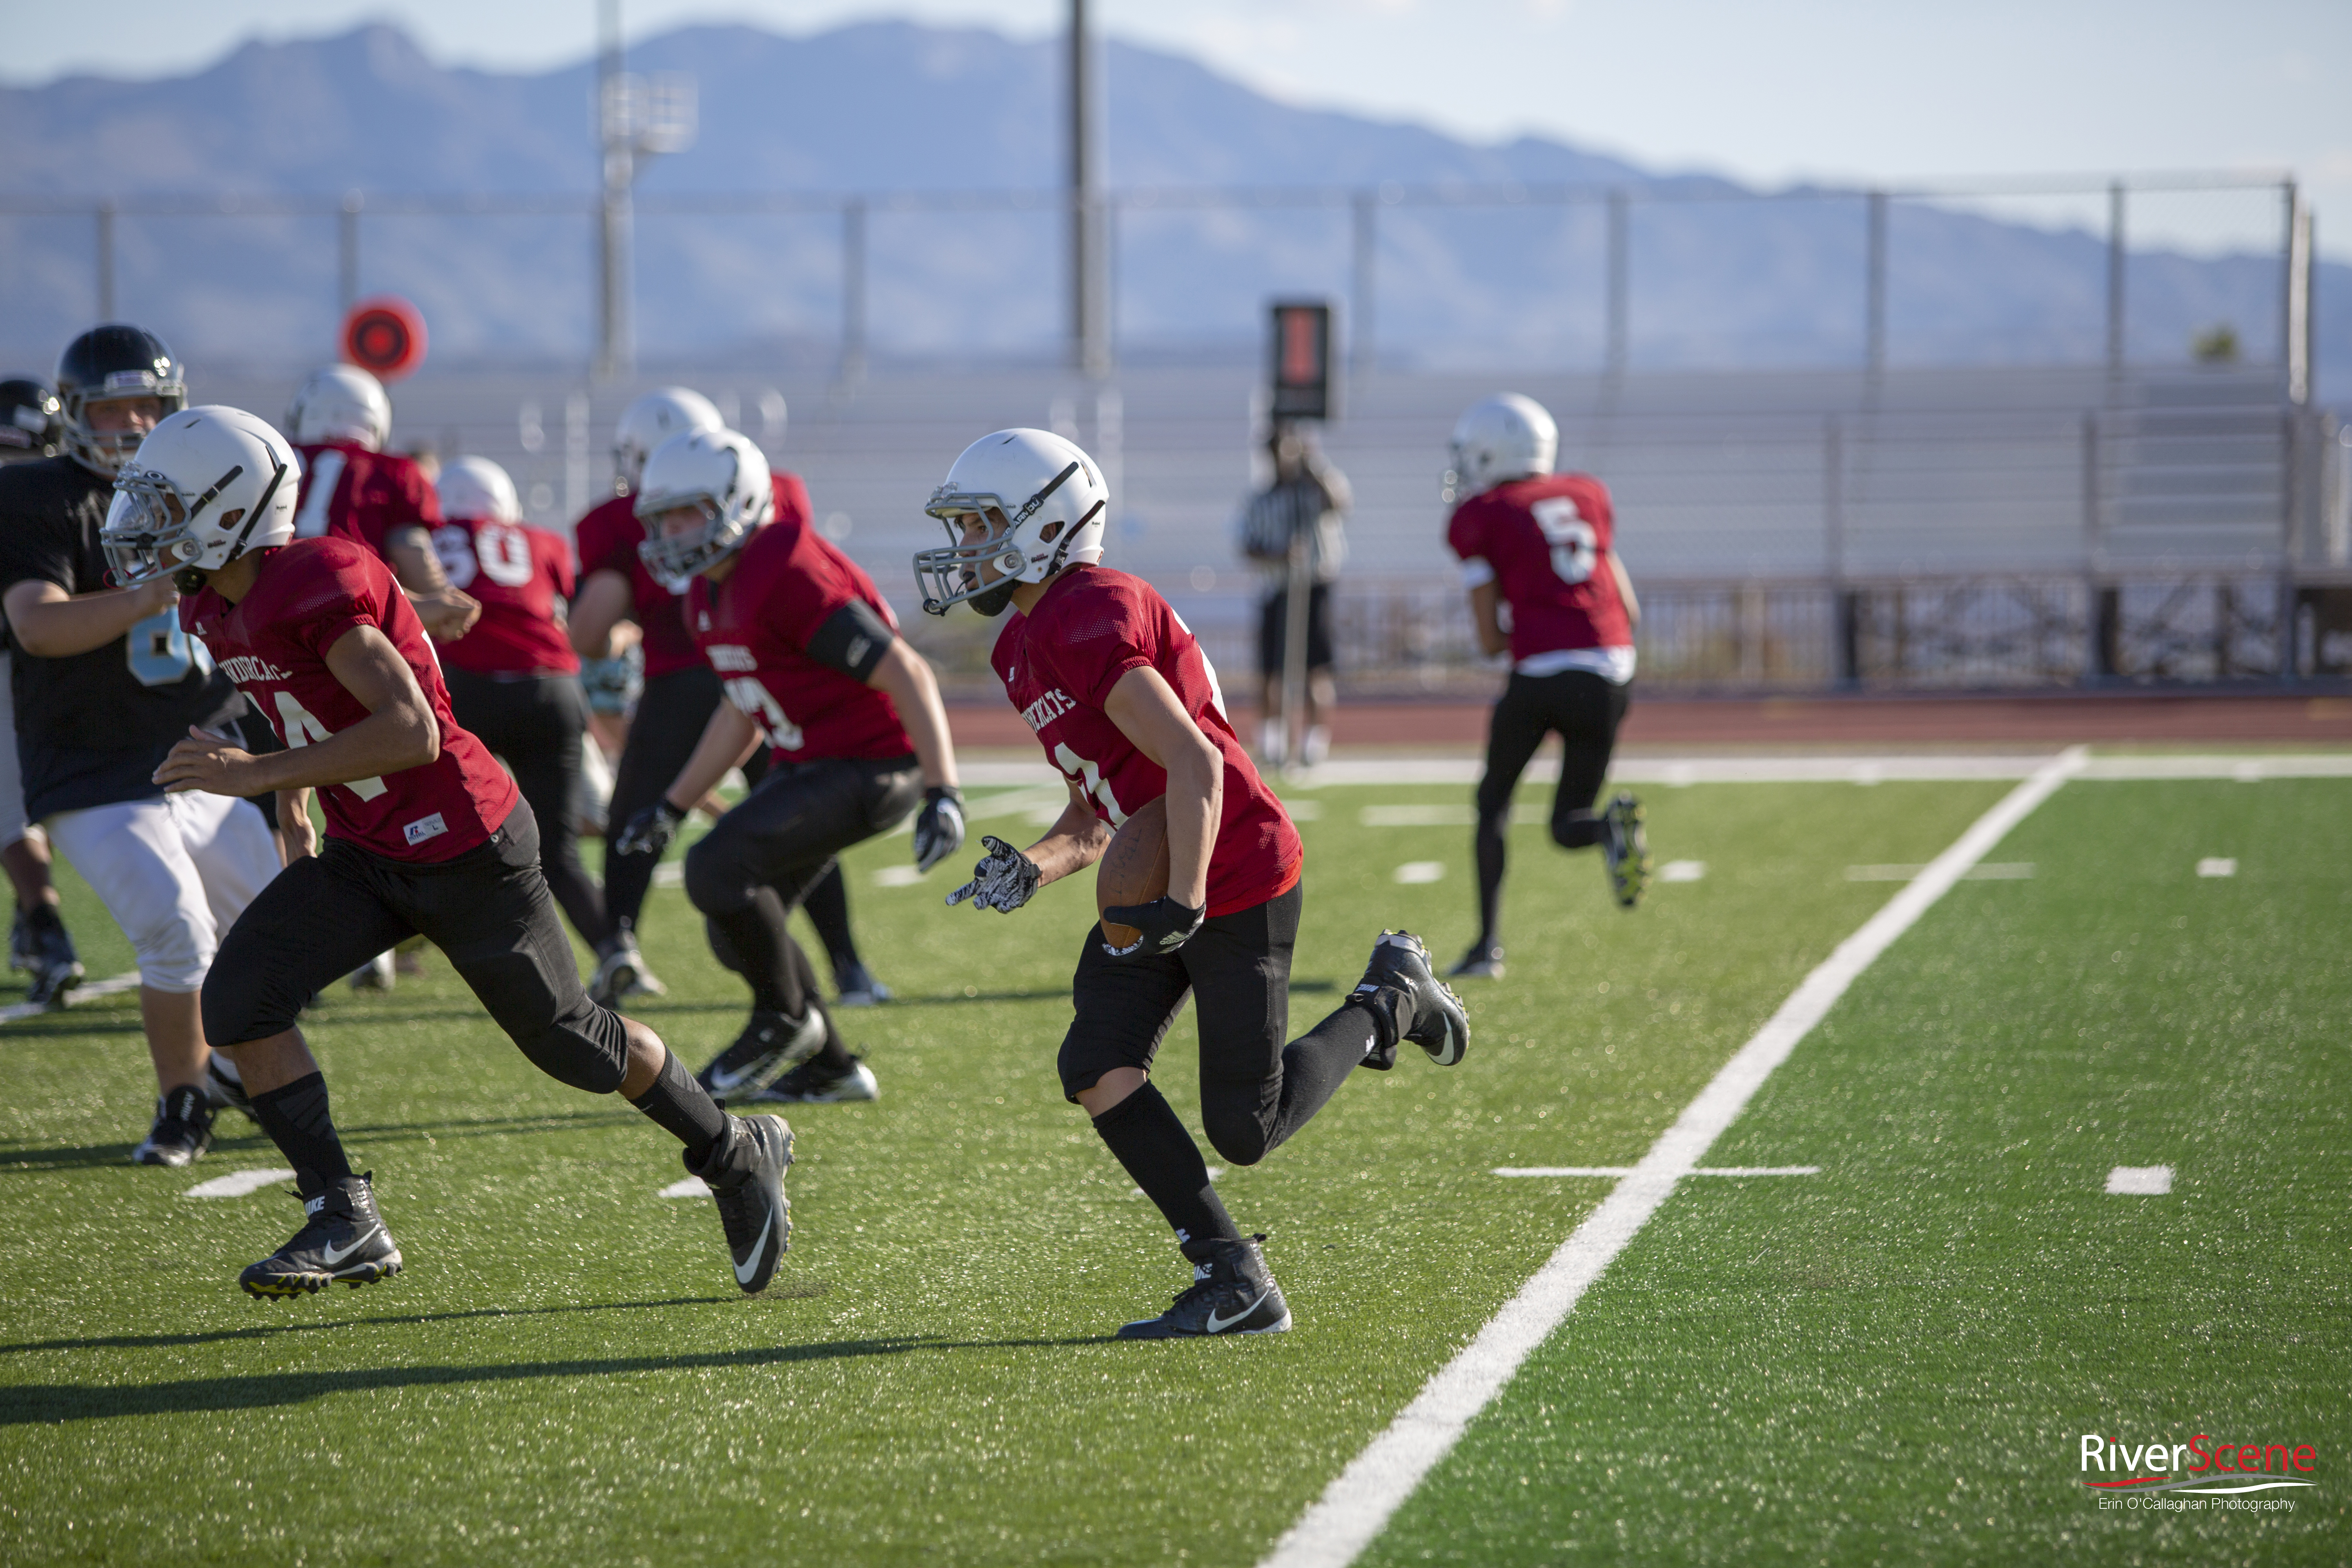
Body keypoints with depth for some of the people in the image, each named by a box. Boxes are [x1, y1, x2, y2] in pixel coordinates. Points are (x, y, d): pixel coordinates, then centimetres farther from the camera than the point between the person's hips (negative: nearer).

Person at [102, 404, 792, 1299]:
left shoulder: (318, 585, -27)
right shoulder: (219, 610, 2)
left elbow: (412, 732, -35)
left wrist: (257, 775, -34)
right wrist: (295, 813, 23)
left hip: (464, 849, -8)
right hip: (363, 854, 8)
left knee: (566, 1040, 5)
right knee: (239, 1000, -9)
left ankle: (738, 1156, 29)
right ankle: (344, 1223, -3)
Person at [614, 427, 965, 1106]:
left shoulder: (789, 578, -24)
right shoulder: (711, 596, 7)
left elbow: (907, 674, -24)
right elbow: (741, 713, 21)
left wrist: (943, 791, -29)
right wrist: (672, 807, 20)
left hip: (871, 768, -10)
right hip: (808, 764, 10)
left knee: (718, 871, -20)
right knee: (740, 927, 11)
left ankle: (785, 1018, 2)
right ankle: (830, 1069, 25)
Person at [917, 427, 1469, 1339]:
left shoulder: (1090, 620, -20)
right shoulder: (1023, 648, 12)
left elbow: (1194, 763, -27)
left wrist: (1184, 903, -27)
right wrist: (1032, 869, 0)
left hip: (1238, 883, -9)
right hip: (1155, 887, 9)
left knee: (1245, 1134, -3)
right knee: (1095, 1072, -9)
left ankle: (1389, 1000, 20)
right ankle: (1234, 1282, -3)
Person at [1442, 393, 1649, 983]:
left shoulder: (1479, 519, 3)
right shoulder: (1587, 496, 18)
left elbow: (1491, 640, 2)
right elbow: (1629, 610, 18)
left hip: (1542, 672, -4)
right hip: (1610, 676, 4)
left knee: (1493, 804, 17)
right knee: (1568, 825, 16)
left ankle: (1489, 944, 7)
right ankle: (1613, 825, -19)